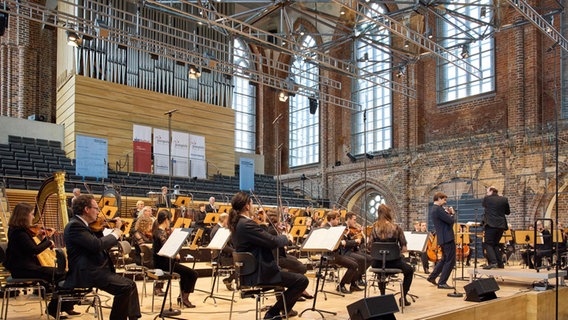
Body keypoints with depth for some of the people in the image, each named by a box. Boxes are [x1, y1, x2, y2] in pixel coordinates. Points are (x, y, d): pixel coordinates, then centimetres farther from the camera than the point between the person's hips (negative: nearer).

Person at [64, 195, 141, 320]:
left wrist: (117, 229, 15)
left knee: (130, 284, 5)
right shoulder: (74, 225, -14)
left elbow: (102, 245, 19)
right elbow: (97, 245, -26)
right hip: (87, 274, -11)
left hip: (94, 271, 11)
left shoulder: (82, 225, 17)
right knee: (125, 287, -20)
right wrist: (115, 234, -11)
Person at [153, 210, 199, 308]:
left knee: (185, 271, 30)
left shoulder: (157, 230, 9)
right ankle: (185, 297, 2)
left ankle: (182, 295, 29)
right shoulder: (162, 232, -20)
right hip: (163, 262, -10)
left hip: (160, 261, 11)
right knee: (193, 274, -8)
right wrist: (176, 255, -12)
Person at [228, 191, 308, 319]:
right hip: (258, 274, -11)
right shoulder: (247, 224, -23)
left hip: (249, 271, 11)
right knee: (302, 280, -7)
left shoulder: (236, 224, 8)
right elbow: (273, 241, -21)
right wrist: (285, 237, -2)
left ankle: (284, 308, 34)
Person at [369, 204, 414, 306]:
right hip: (393, 262, -2)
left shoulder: (375, 227, -5)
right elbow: (404, 249, -8)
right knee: (409, 271, 29)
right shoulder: (396, 228, -10)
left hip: (377, 263, 2)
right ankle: (403, 297, 21)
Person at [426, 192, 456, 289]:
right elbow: (451, 221, -19)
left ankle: (432, 277, 24)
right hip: (447, 238, -10)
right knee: (450, 261, -4)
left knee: (444, 259, 22)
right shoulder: (438, 209, -18)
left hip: (442, 238, 11)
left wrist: (449, 213, 6)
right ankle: (442, 282, -1)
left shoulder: (434, 209, 15)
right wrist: (451, 213, 0)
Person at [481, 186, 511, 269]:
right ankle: (500, 263, 15)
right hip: (501, 225, 5)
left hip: (491, 225, -5)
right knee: (496, 244, 18)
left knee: (488, 244, -2)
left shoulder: (487, 198, -3)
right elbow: (508, 212, 14)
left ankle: (493, 262, -18)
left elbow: (483, 205, 18)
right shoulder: (504, 199, 6)